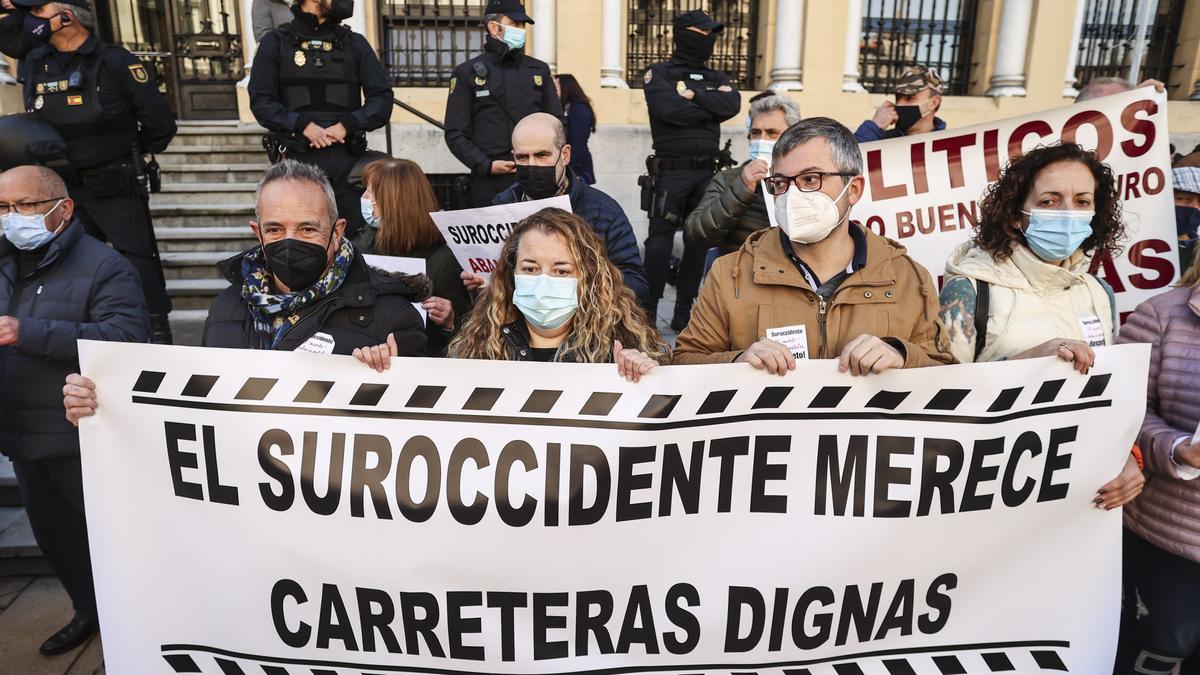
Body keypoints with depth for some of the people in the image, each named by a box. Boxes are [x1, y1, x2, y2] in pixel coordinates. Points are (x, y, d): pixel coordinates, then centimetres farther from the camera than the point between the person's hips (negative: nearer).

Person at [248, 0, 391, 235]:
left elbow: (382, 98, 6)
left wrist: (347, 125, -10)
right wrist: (303, 125, -13)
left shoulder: (354, 43, 12)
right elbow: (260, 101, 2)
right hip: (297, 158, -1)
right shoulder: (275, 43, 9)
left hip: (347, 157, 1)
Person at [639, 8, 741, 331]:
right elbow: (669, 110, -16)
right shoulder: (659, 73, 3)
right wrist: (710, 109, -3)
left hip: (707, 172, 5)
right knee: (660, 240, -6)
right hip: (671, 171, -5)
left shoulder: (717, 78, 18)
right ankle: (648, 311, -1)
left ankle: (683, 313, 14)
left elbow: (732, 106, -3)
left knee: (698, 241, 6)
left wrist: (694, 94, -7)